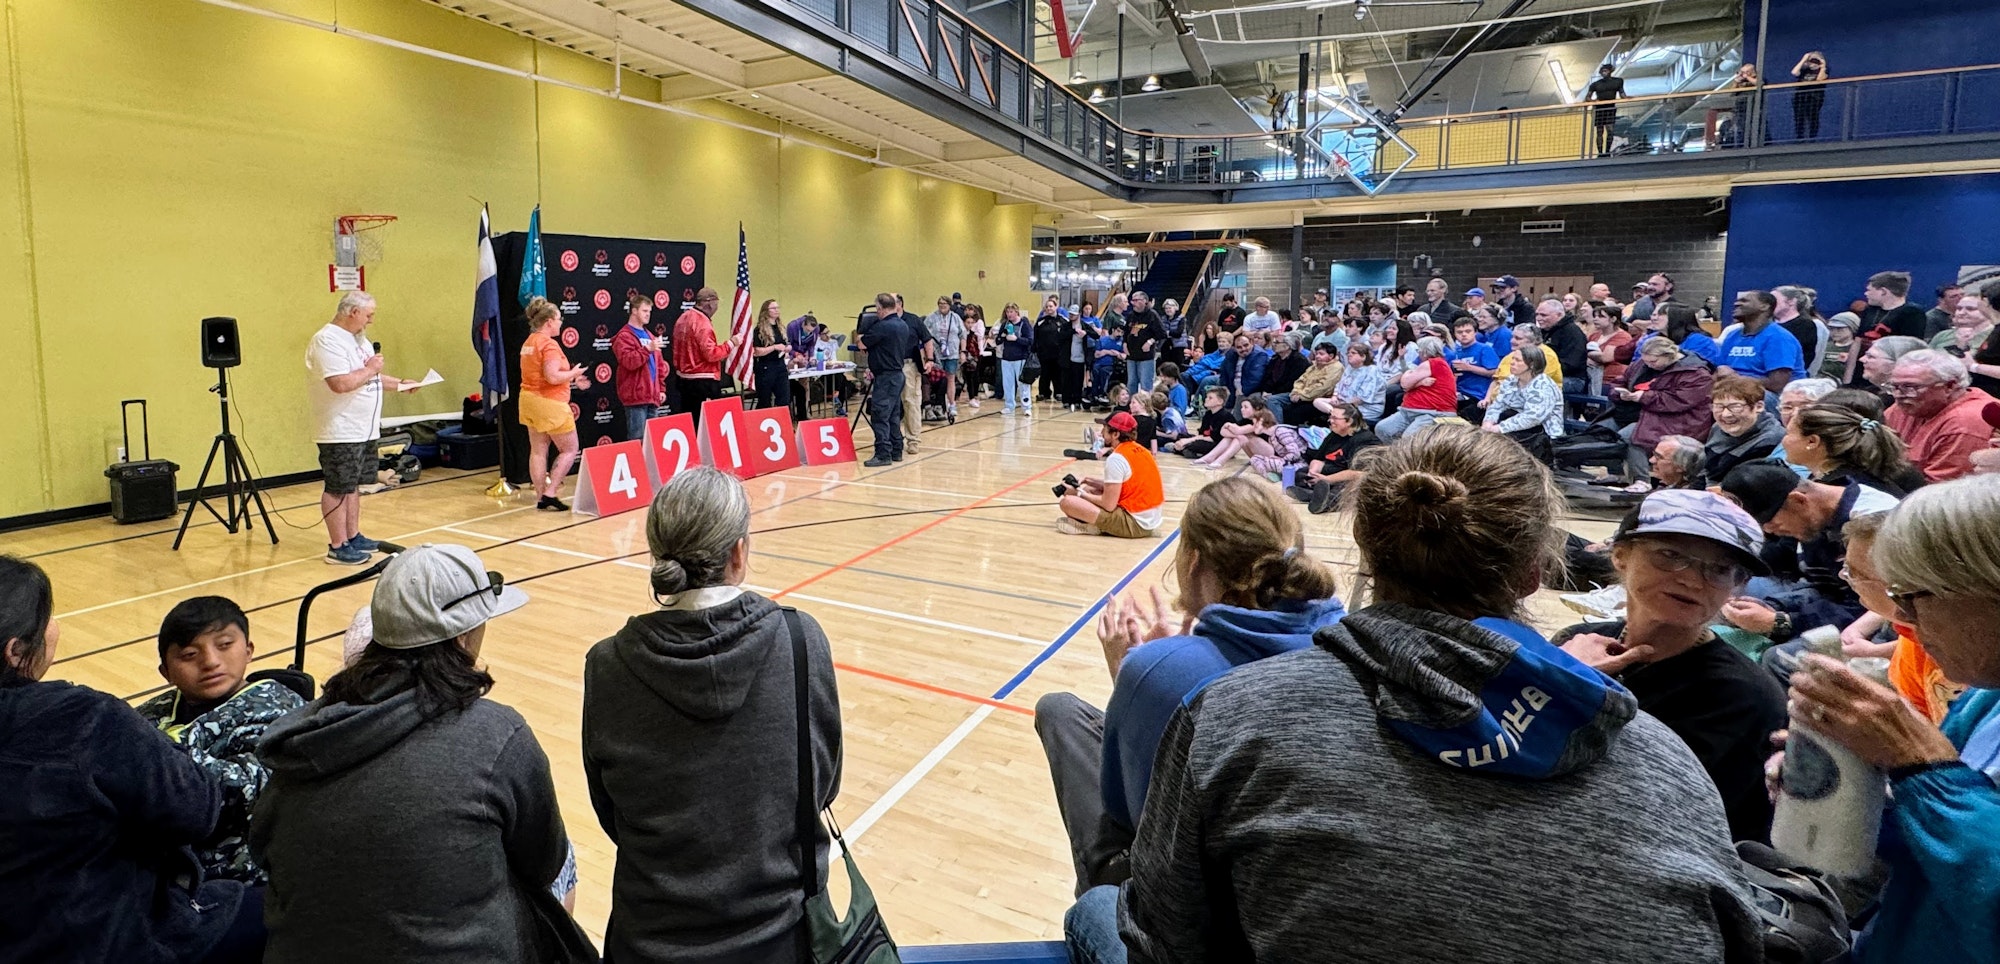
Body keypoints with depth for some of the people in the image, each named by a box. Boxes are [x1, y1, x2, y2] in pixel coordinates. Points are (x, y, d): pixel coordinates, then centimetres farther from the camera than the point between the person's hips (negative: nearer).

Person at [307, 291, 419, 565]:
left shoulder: (358, 339, 15)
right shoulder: (328, 341, -17)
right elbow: (340, 384, -28)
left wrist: (399, 384, 12)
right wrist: (370, 369, -15)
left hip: (363, 429, 10)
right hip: (340, 432, -10)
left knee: (352, 485, 16)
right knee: (337, 488, -2)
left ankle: (353, 537, 26)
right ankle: (337, 547, 4)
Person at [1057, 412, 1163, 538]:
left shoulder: (1116, 458, -17)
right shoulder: (1141, 450, 9)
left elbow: (1109, 505, -17)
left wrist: (1082, 494, -1)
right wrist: (1101, 484, 10)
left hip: (1135, 524, -9)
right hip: (1152, 521, 9)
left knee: (1067, 502, -17)